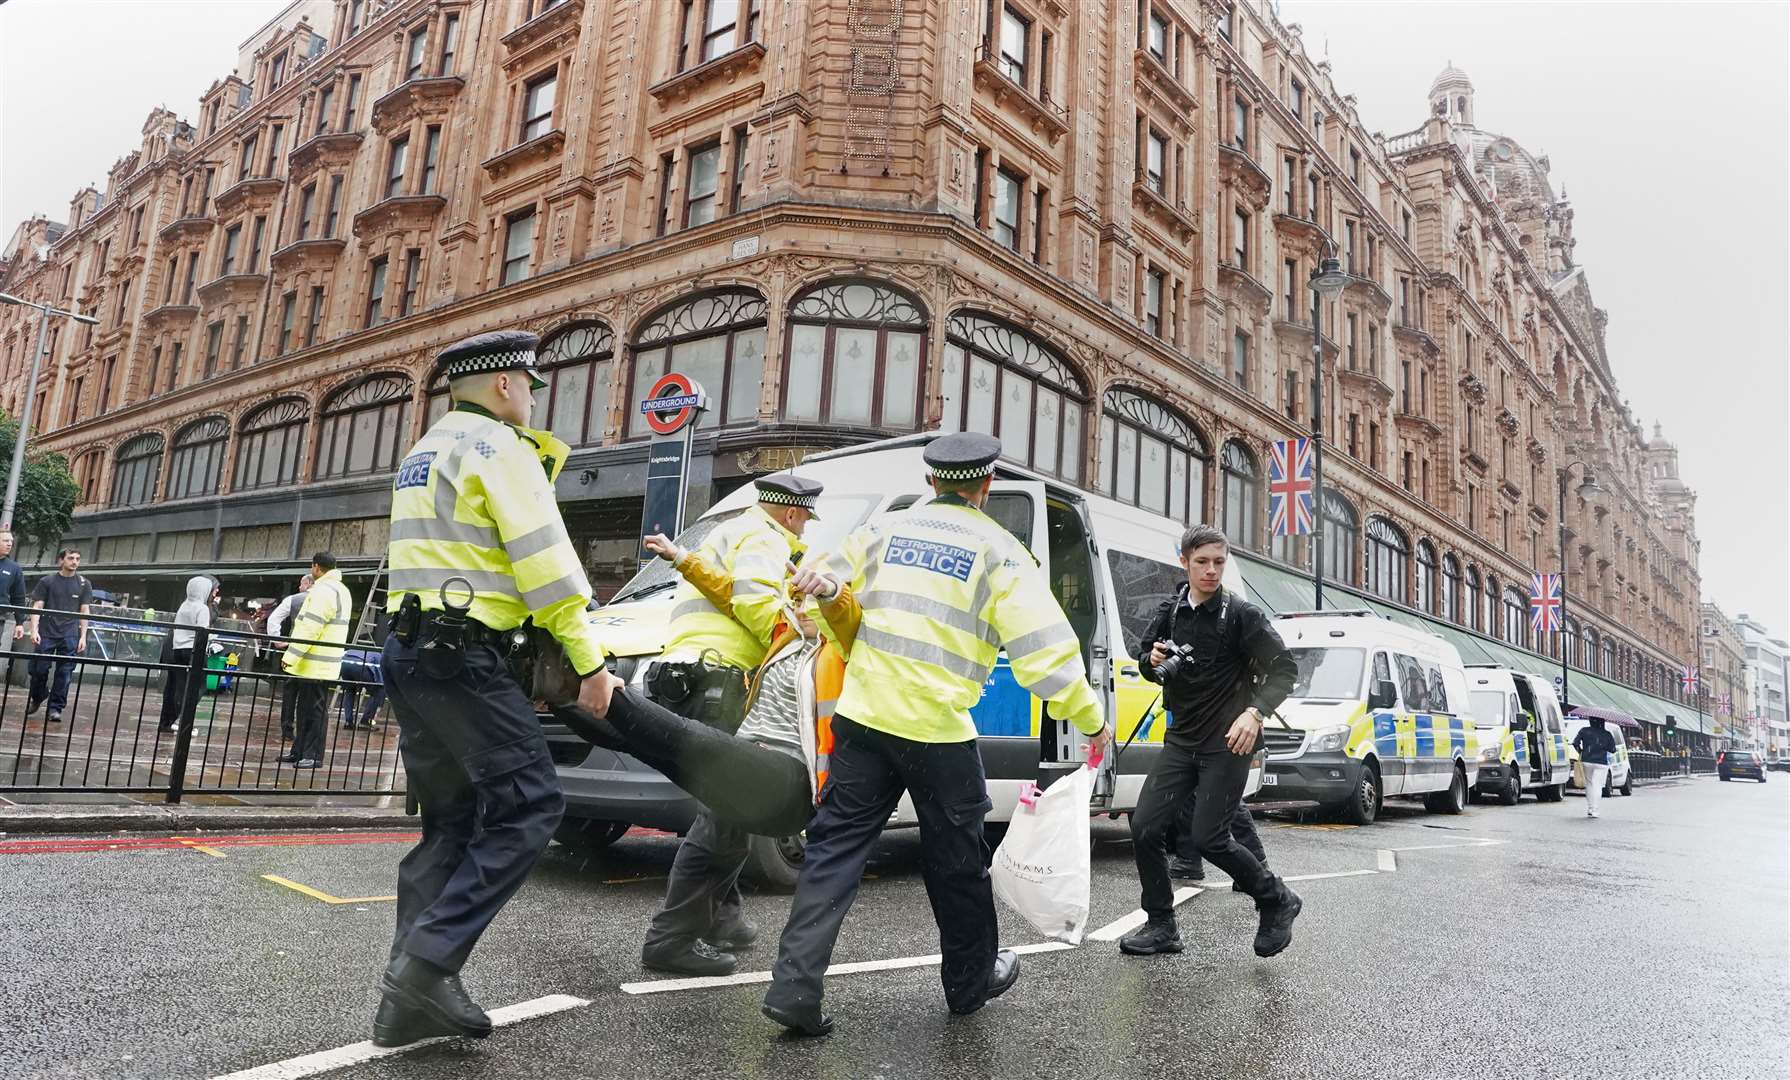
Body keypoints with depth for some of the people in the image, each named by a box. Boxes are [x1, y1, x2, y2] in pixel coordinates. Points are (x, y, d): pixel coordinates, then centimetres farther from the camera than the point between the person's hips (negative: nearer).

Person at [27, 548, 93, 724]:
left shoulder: (83, 584, 9)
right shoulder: (47, 581, 5)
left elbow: (85, 611, 8)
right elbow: (37, 607, 3)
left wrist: (83, 636, 1)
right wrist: (34, 630, -8)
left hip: (70, 636, 0)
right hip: (47, 633, 0)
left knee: (64, 673, -2)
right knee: (39, 669, 2)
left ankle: (55, 708, 6)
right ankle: (37, 698, 29)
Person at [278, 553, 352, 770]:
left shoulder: (323, 590, -15)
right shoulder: (341, 590, 18)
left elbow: (309, 629, -21)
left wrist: (290, 658, -18)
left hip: (315, 666, -10)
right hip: (326, 664, 10)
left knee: (313, 711, -4)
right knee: (305, 709, 15)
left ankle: (314, 756, 1)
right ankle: (299, 751, 22)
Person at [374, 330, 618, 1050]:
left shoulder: (423, 453, 22)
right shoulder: (500, 448, -7)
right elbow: (545, 563, -14)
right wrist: (590, 661, -12)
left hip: (407, 650, 10)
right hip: (463, 654, -10)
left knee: (452, 820, 11)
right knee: (529, 804, -7)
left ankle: (414, 992, 10)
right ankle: (427, 959, -12)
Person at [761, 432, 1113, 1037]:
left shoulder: (886, 529, 10)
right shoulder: (998, 550, -2)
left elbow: (831, 584, 16)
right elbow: (1045, 648, -6)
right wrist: (1091, 720, 1)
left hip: (863, 716, 3)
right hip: (937, 728, -3)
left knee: (835, 847, 9)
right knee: (957, 861, 15)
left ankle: (795, 987, 2)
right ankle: (971, 982, 34)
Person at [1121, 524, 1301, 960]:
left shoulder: (1242, 613, -7)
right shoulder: (1169, 611, 6)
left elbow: (1284, 668, -9)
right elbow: (1145, 662, 17)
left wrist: (1254, 712, -25)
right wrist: (1152, 661, -8)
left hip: (1228, 744, -5)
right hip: (1180, 741, 5)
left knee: (1208, 838, -8)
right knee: (1144, 829, -2)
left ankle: (1277, 900, 17)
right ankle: (1161, 926, 13)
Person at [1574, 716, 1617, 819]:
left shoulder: (1584, 731, 0)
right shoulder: (1607, 734, -2)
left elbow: (1575, 743, -6)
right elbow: (1612, 750, -1)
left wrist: (1580, 752, 9)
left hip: (1586, 761, 2)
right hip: (1601, 763, -2)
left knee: (1589, 784, 15)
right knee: (1597, 786, 0)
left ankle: (1589, 808, 16)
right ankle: (1594, 810, -7)